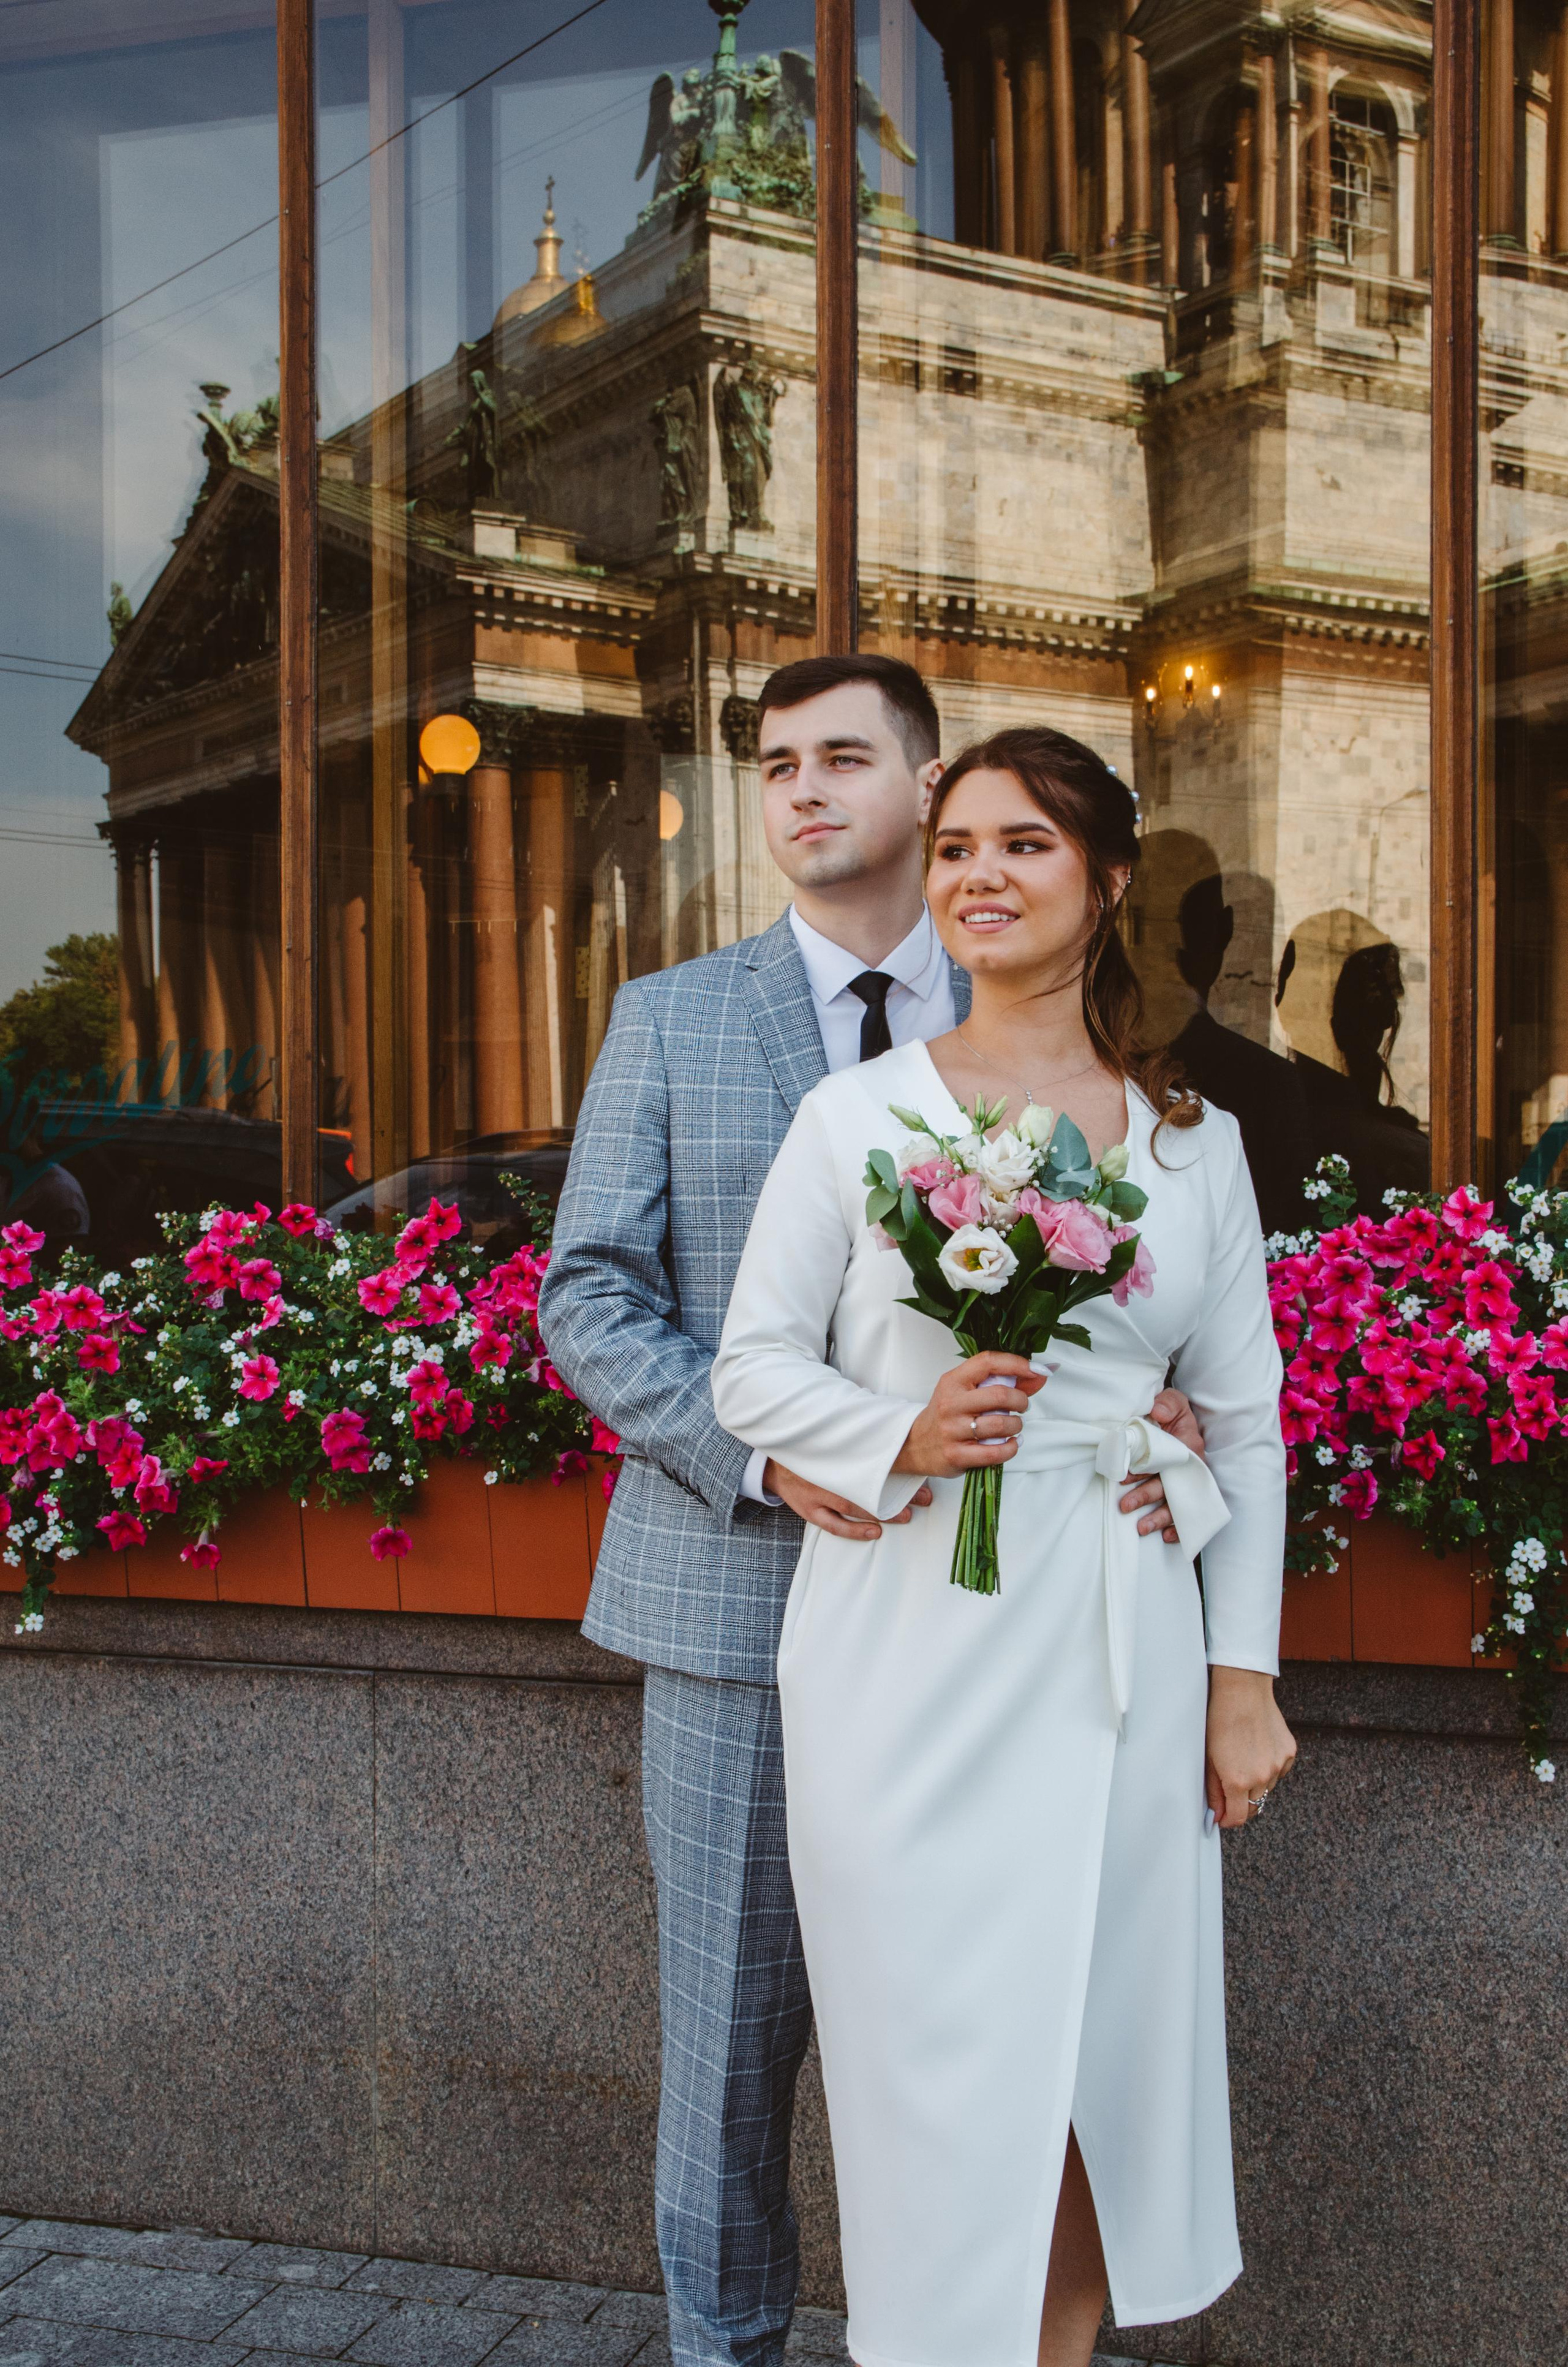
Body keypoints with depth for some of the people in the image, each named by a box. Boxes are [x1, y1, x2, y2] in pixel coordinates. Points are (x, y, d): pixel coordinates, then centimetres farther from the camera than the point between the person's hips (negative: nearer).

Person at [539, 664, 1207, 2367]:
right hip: (739, 1593, -1)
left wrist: (1158, 1414, -12)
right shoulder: (669, 1022, 4)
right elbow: (587, 1298, -1)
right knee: (732, 2017, 8)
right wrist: (761, 1455, -17)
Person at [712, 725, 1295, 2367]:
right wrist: (901, 1437, -17)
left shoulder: (1195, 1142, 6)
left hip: (1115, 1656, 2)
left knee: (1100, 2046, 10)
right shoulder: (855, 1116, 0)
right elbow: (754, 1364, 1)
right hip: (908, 1646, -2)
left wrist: (1243, 1673, 5)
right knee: (934, 2054, 4)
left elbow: (1244, 1422, 8)